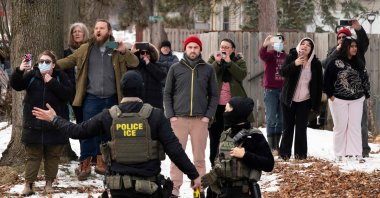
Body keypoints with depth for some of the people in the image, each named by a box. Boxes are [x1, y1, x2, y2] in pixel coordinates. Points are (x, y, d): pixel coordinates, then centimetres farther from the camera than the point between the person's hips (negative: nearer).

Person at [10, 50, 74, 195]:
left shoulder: (60, 77, -1)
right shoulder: (31, 76, 0)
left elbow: (68, 94, -14)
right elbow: (16, 85, -14)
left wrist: (52, 82, -21)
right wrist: (19, 71, -33)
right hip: (34, 125, 0)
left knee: (53, 156, 9)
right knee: (33, 156, 5)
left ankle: (49, 183, 20)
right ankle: (28, 184, 11)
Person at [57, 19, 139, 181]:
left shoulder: (117, 50, 4)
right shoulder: (85, 49, 4)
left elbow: (135, 63, -1)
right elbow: (68, 61, 6)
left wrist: (124, 52, -17)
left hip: (111, 100, 1)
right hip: (91, 99, -1)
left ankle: (101, 163, 26)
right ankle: (85, 165, 6)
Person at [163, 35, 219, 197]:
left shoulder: (208, 69, 7)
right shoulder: (175, 68, 6)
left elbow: (213, 95, 9)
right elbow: (167, 94, 8)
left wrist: (208, 115, -2)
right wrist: (170, 115, -2)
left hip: (200, 119, 0)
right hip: (179, 118, 0)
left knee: (199, 157, 2)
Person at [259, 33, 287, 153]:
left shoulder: (286, 57, 9)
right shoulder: (269, 54, -3)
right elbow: (262, 55, -26)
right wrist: (264, 45, -47)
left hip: (283, 90, 5)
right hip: (271, 90, -4)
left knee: (281, 120, 10)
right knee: (271, 120, -6)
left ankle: (276, 146, 19)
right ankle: (272, 148, -5)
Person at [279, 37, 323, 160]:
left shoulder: (315, 64, -2)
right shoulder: (291, 58, -3)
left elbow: (319, 85, 1)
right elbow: (282, 72, -16)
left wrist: (316, 105, -1)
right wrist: (294, 64, -33)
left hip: (305, 101, 0)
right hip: (289, 99, 0)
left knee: (301, 128, -1)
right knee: (288, 127, 3)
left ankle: (300, 154, 7)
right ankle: (284, 153, 10)